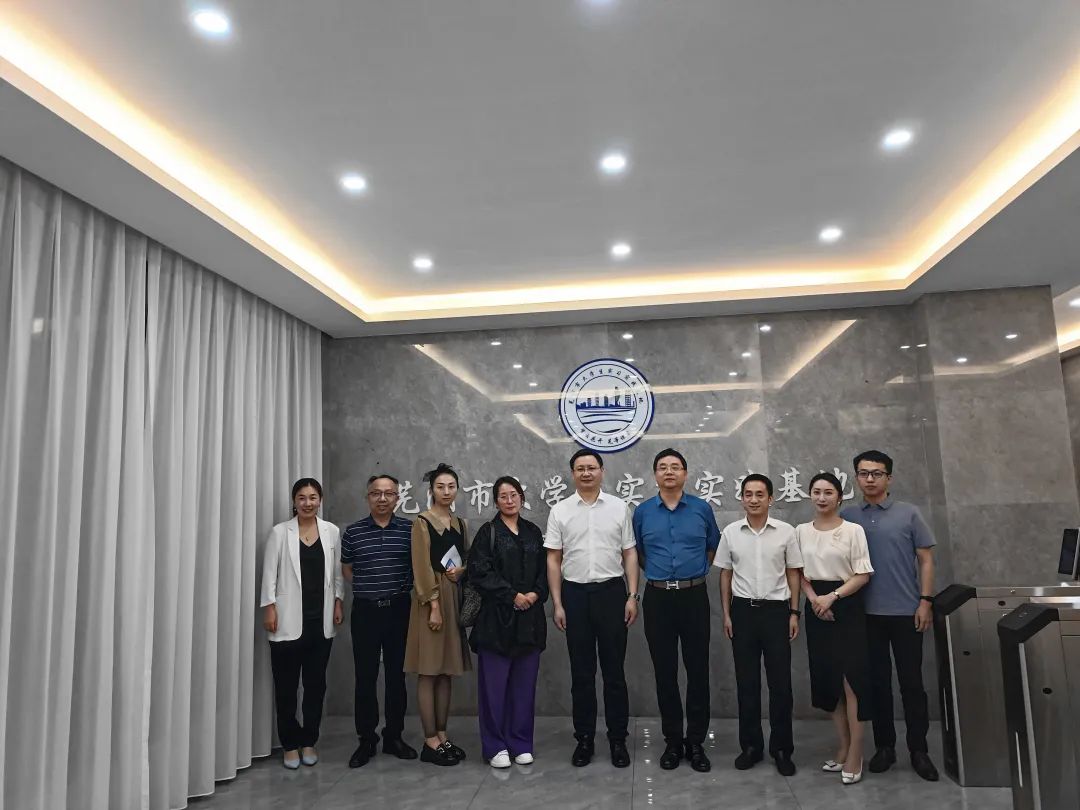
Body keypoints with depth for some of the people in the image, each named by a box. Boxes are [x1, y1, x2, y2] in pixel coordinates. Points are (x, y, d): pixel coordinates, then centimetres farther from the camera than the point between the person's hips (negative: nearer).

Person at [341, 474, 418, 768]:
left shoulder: (409, 530, 0)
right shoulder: (353, 532, 2)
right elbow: (346, 569, 12)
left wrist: (400, 588, -1)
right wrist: (368, 588, 4)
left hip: (399, 609, 0)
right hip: (365, 611, 0)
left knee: (396, 675, 9)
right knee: (365, 677, 5)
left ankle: (394, 736, 23)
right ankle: (366, 740, 18)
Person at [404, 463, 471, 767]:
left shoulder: (460, 523, 13)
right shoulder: (422, 522, -6)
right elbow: (422, 567, -11)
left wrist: (461, 570, -4)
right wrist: (434, 606, -17)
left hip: (455, 596, 7)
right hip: (431, 597, -7)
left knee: (447, 669, 11)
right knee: (428, 671, -1)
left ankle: (442, 735, 20)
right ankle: (430, 741, 6)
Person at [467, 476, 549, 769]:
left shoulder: (533, 531, 12)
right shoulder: (487, 532, -2)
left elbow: (544, 569, 12)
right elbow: (480, 572, -10)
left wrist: (536, 594, -6)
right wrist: (512, 595, -13)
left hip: (530, 617, 4)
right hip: (496, 616, -4)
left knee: (524, 683, 8)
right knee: (495, 682, 1)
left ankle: (521, 743, 21)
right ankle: (495, 746, 14)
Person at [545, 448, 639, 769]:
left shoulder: (619, 507, 2)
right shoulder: (560, 511, 2)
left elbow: (630, 554, 4)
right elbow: (553, 559, 2)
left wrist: (632, 596, -3)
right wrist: (557, 604, -2)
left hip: (611, 591, 0)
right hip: (575, 594, 1)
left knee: (614, 670, 7)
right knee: (581, 672, 10)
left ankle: (618, 739, 20)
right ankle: (584, 738, 22)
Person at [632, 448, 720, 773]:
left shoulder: (702, 509, 2)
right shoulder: (643, 511, 3)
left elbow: (713, 548, 15)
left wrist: (693, 572, 11)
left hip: (694, 596, 0)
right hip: (657, 598, 1)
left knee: (698, 670, 3)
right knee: (664, 672, 7)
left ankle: (696, 742, 16)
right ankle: (673, 741, 20)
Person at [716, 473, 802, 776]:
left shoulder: (785, 531, -3)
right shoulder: (730, 532, 0)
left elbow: (794, 573, 3)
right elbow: (725, 574, 6)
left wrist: (794, 612, -1)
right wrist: (727, 614, 3)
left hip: (776, 610, -1)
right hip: (743, 610, 1)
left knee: (780, 682, 4)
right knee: (746, 682, 8)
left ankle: (782, 748, 18)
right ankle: (751, 745, 21)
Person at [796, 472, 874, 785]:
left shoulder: (853, 530, -7)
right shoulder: (801, 531, 5)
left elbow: (863, 575, -9)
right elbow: (799, 573, 8)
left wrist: (832, 597, -17)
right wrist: (814, 599, -7)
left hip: (847, 607, -4)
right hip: (817, 608, 4)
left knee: (851, 678, -5)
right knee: (827, 678, 10)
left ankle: (855, 753, 6)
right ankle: (843, 747, 23)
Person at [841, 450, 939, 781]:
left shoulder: (908, 513, 0)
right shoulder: (848, 517, 3)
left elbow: (926, 559, 1)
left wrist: (926, 600, -6)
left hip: (906, 611, -1)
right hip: (866, 613, 1)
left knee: (911, 682, 6)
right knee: (877, 682, 9)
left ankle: (919, 750, 19)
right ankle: (884, 746, 22)